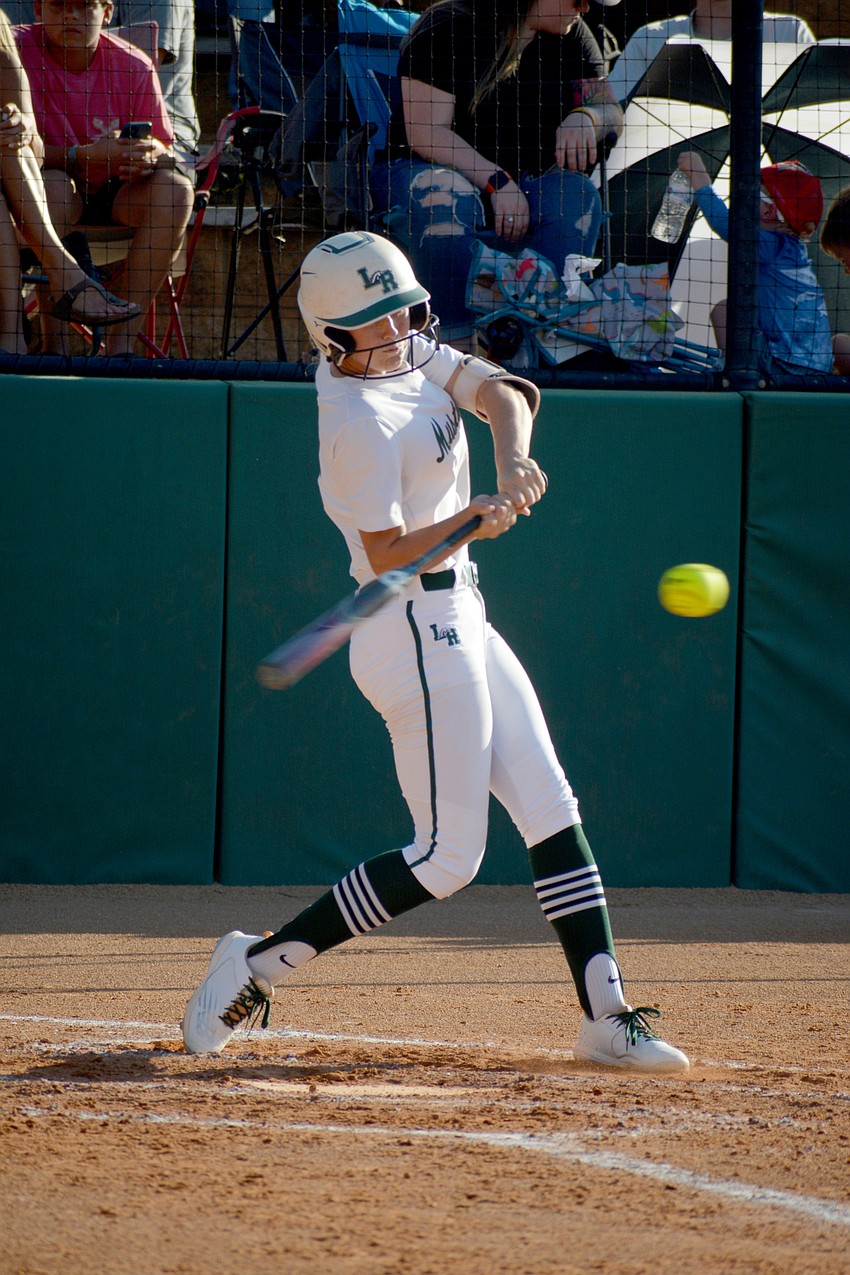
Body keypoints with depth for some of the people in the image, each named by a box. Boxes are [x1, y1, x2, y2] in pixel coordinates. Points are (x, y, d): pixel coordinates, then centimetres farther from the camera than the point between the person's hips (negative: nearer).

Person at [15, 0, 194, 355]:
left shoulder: (134, 66, -4)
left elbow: (163, 149, 2)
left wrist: (150, 156, -24)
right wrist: (83, 156, -31)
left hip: (113, 193, 4)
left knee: (176, 189, -24)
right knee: (51, 185, -37)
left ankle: (121, 343, -27)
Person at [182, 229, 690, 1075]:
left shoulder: (412, 354, 5)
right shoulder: (360, 422, -20)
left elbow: (501, 393, -6)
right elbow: (384, 556, -19)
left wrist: (511, 466, -24)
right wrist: (466, 524, -33)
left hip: (455, 620, 10)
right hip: (416, 630, -10)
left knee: (552, 810, 7)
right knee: (447, 856, -8)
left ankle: (605, 1019, 7)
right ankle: (259, 964, -3)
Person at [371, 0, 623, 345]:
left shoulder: (571, 35, 8)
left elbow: (612, 112, 9)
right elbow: (426, 134, -18)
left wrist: (584, 118, -16)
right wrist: (498, 183, -28)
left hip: (524, 179, 5)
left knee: (576, 196, -27)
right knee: (446, 199, -39)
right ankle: (457, 336, -38)